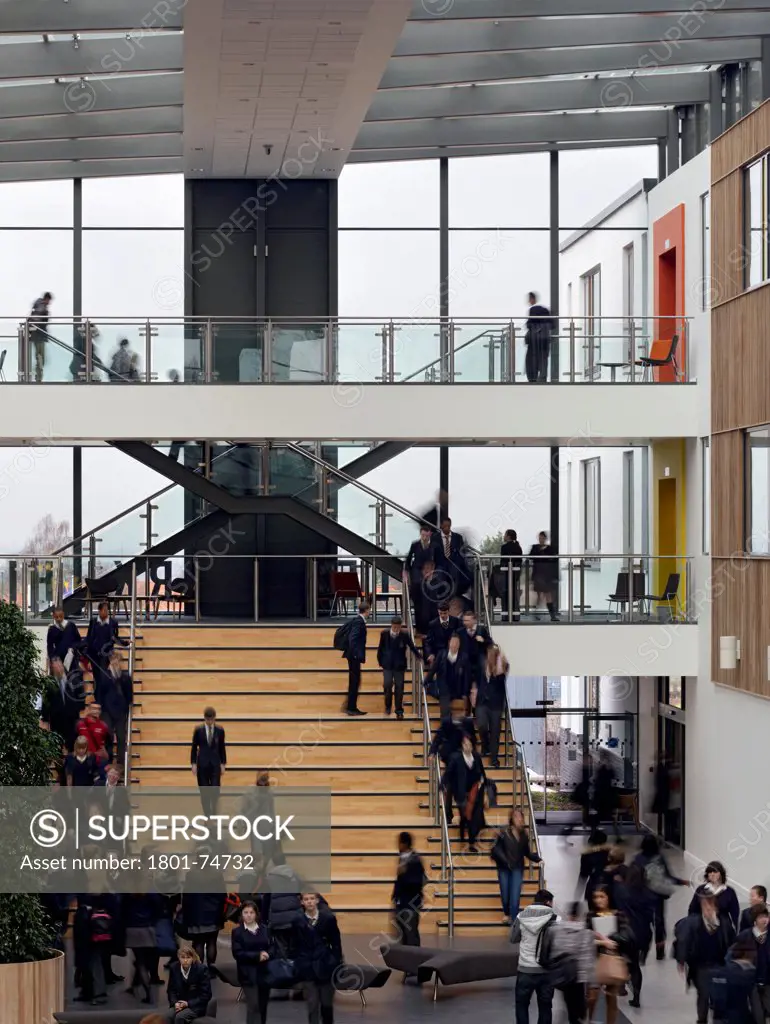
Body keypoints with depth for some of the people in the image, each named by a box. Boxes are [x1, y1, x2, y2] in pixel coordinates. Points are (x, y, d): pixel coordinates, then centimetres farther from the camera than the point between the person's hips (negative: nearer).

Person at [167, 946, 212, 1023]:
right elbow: (171, 989, 8)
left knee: (180, 1017, -32)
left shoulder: (201, 970, -14)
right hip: (179, 1004, 4)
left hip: (196, 1006, -4)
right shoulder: (174, 968, -2)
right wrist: (175, 1003, -13)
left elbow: (206, 995, -11)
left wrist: (188, 1004, -19)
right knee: (169, 1016, -29)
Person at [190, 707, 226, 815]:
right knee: (204, 790, 2)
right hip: (202, 763, 0)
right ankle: (207, 815, 8)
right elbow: (194, 747, 2)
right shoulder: (198, 730, -2)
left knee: (215, 790, -7)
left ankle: (214, 814, 10)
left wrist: (223, 764, 4)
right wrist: (193, 763, -2)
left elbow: (222, 748, 6)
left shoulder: (220, 730, 0)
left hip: (215, 764, 0)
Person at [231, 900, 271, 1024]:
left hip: (264, 973, 4)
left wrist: (267, 955, -13)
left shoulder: (264, 929, 10)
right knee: (253, 1007, -10)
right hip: (249, 975, -4)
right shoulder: (237, 932, 0)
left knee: (263, 1006, 9)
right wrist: (257, 956, -18)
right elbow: (237, 954, -9)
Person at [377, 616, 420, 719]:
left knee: (399, 687, 2)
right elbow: (380, 648, 4)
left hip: (399, 665, 0)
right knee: (387, 685, -6)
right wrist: (380, 661, 9)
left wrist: (418, 655, 8)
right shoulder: (384, 634, -7)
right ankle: (388, 706, 16)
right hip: (387, 665, 0)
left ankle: (399, 710, 10)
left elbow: (411, 646, 2)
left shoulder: (404, 635, -11)